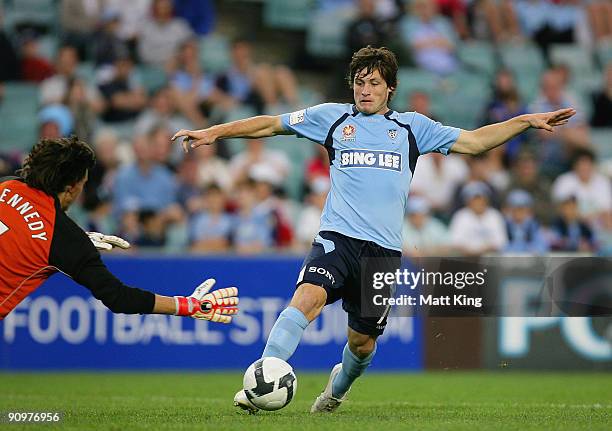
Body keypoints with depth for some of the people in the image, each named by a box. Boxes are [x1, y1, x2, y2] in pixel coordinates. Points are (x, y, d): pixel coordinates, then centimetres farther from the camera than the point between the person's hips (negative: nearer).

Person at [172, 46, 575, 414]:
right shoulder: (332, 117, 11)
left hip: (384, 250, 2)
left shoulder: (412, 126, 13)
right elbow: (270, 124, 16)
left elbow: (474, 141, 15)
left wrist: (527, 120, 7)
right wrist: (213, 132, 10)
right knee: (307, 298, -29)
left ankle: (338, 388, 41)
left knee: (363, 340, 7)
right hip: (337, 238, -2)